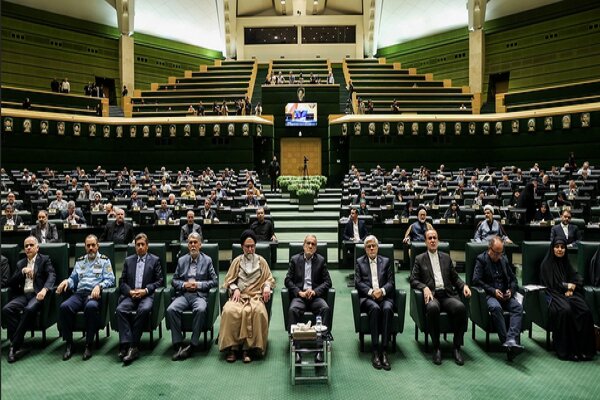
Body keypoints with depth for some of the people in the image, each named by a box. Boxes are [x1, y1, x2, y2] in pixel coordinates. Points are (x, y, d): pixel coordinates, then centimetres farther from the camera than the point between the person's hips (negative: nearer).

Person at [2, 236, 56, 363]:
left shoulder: (45, 259, 11)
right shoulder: (20, 263, 24)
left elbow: (52, 275, -5)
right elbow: (11, 283, 16)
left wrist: (44, 289, -24)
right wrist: (22, 271, -3)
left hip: (38, 294, -4)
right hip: (24, 295, 4)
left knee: (29, 309, -35)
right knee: (6, 309, -25)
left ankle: (14, 346, -25)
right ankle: (18, 345, -24)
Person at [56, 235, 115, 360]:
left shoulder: (104, 260, 11)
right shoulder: (79, 261, 25)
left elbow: (110, 279, 2)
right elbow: (73, 279, 23)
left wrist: (99, 286, -17)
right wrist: (67, 281, 0)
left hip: (94, 294, -4)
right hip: (79, 293, 4)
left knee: (91, 307, -38)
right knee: (64, 307, -28)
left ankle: (89, 345, -25)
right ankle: (69, 344, -15)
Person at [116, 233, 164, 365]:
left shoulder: (155, 260, 11)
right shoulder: (128, 260, 19)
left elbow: (159, 281, 5)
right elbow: (122, 281, 14)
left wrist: (145, 290, -10)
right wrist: (130, 291, -6)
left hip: (147, 295, -3)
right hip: (130, 295, 3)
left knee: (144, 310, -34)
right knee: (120, 309, -28)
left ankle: (133, 346, -28)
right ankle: (126, 344, -29)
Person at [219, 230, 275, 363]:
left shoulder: (261, 261, 16)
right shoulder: (237, 261, 16)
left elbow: (270, 279, 16)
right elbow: (229, 280, 15)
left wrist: (267, 287, -6)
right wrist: (235, 289, -5)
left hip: (255, 296, -1)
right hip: (238, 296, 1)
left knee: (257, 311, -36)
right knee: (229, 311, -33)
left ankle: (248, 348, -27)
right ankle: (232, 347, -23)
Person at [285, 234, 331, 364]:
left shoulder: (321, 260, 12)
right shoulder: (295, 259, 12)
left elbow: (327, 281, 6)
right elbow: (288, 280, 6)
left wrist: (315, 291, -11)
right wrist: (299, 292, -10)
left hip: (315, 296, 0)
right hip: (299, 295, 0)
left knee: (325, 309, -31)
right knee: (293, 310, -32)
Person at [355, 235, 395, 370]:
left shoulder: (386, 261, 18)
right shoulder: (359, 262, 15)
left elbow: (391, 282, 8)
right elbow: (358, 282, 3)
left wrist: (382, 290, -13)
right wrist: (371, 292, -14)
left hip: (384, 297, 1)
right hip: (367, 298, -1)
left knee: (387, 309, -34)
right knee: (375, 308, -35)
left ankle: (383, 350, -32)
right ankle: (375, 351, -31)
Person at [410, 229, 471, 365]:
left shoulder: (446, 257, 22)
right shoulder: (420, 259, 13)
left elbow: (455, 277, 22)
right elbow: (413, 280, 5)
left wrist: (464, 285, 1)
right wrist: (425, 287, -14)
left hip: (447, 294, 3)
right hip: (431, 295, -3)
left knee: (461, 307, -31)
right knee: (432, 308, -38)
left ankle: (456, 347, -17)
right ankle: (436, 347, -22)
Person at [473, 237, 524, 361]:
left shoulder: (504, 259, 18)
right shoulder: (481, 259, 3)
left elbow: (513, 279, 22)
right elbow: (476, 280, -7)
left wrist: (511, 290, 1)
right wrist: (493, 291, -15)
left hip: (505, 295, 5)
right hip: (489, 295, -4)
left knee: (518, 307, -27)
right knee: (496, 307, -37)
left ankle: (511, 340, -40)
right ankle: (506, 343, -35)